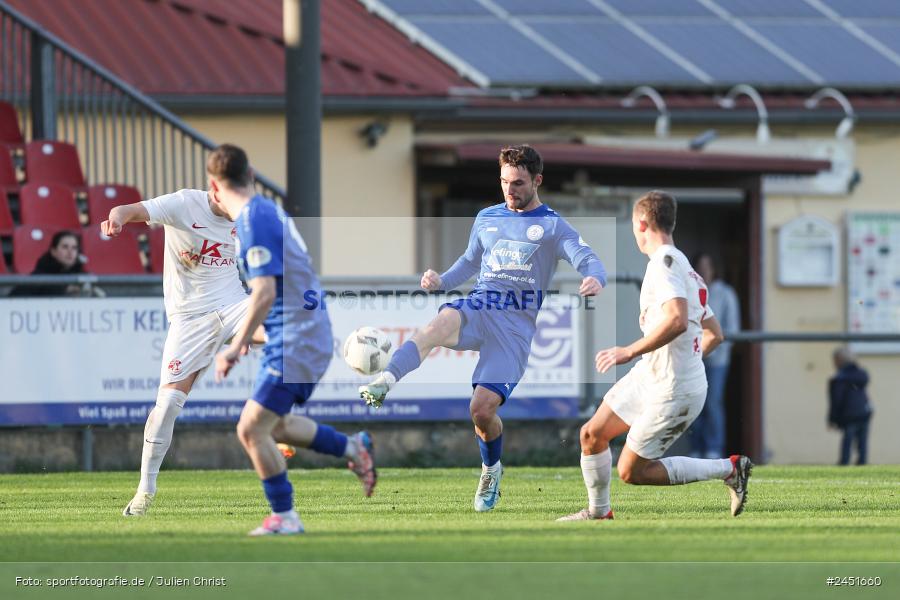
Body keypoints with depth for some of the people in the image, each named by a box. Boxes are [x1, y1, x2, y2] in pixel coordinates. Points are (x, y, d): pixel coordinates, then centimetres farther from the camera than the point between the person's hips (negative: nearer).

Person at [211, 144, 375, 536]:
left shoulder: (253, 224, -19)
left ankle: (284, 517, 0)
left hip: (294, 342, -10)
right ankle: (354, 449, 26)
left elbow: (265, 293, -26)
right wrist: (249, 333, 31)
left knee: (251, 429, -7)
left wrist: (236, 347, -22)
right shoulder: (268, 211, 12)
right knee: (274, 426, 21)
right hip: (308, 336, 10)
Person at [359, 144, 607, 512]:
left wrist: (594, 279, -32)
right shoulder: (487, 218, 18)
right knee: (442, 323, -37)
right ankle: (383, 384, -58)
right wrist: (441, 281, 11)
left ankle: (491, 470, 20)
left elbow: (588, 260, -7)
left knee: (482, 410, -12)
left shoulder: (552, 226, 4)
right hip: (478, 307, 2)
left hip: (518, 324, -2)